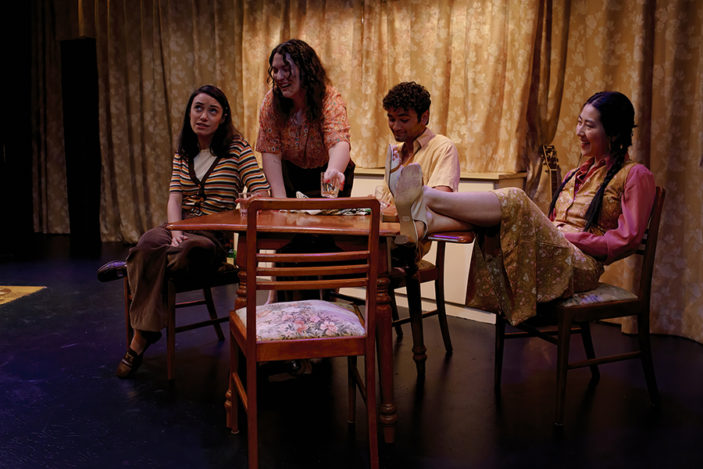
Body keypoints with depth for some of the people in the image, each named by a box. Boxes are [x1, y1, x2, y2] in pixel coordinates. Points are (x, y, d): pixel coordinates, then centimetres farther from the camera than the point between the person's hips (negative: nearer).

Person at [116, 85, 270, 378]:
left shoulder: (237, 149, 0)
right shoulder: (183, 153, 15)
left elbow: (262, 196, -11)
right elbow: (174, 198, 5)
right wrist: (176, 231, -17)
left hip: (216, 237, -3)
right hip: (180, 228, 3)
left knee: (192, 250, -37)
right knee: (150, 242, -31)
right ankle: (144, 332, -25)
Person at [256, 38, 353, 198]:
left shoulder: (330, 99, -23)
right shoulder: (271, 101, -15)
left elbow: (339, 143, -39)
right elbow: (270, 152, -14)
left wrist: (333, 172, -62)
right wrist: (279, 196, -26)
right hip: (290, 175, 2)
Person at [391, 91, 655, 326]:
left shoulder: (635, 176, 4)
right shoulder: (578, 174, 26)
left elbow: (628, 239, -7)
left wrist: (572, 236, -12)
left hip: (580, 264, -6)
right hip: (551, 253, 6)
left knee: (515, 201, -28)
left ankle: (426, 197, -35)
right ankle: (427, 221, -45)